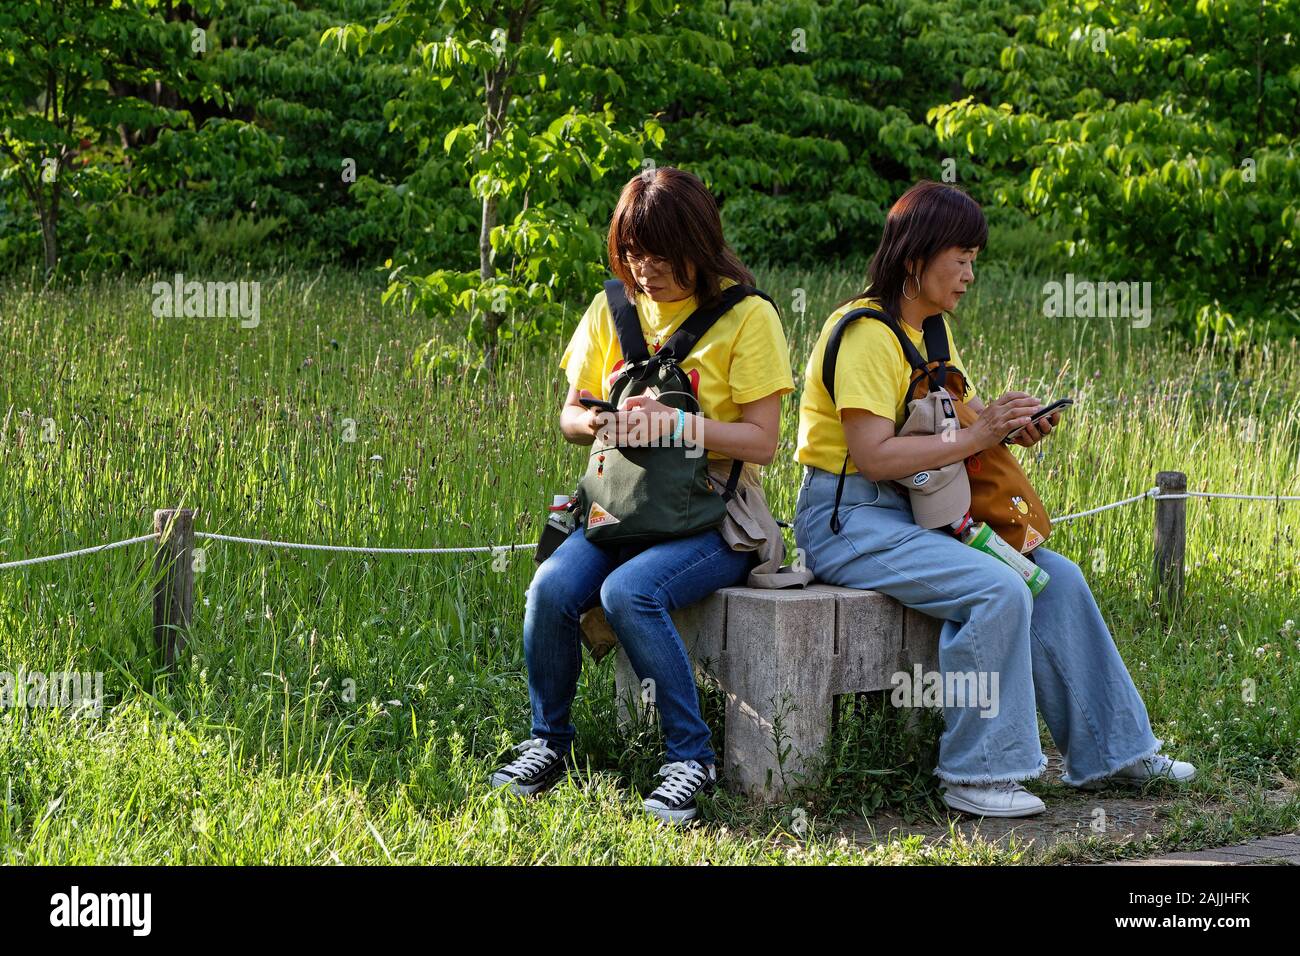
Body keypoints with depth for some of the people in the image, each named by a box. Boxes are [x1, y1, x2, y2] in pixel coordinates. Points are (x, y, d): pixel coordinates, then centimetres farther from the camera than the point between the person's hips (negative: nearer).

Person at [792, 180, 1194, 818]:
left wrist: (1013, 427, -2)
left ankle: (1106, 750, 8)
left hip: (914, 511, 9)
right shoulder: (866, 333, -17)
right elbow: (872, 454, -25)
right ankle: (975, 774, -17)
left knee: (1057, 578, -1)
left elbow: (962, 415, 19)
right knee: (999, 591, -27)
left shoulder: (936, 330, 14)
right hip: (846, 519, -9)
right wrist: (975, 437, -24)